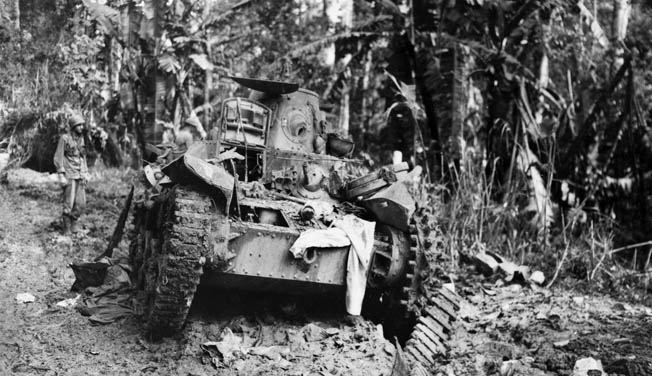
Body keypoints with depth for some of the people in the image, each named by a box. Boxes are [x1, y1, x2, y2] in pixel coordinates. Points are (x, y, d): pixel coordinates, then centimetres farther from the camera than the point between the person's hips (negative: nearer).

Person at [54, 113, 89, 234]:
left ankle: (73, 224, 18)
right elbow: (58, 158, -7)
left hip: (80, 175, 6)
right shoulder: (65, 139, -7)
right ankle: (67, 229, 5)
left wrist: (85, 173, 16)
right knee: (69, 203, -5)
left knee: (81, 203, 3)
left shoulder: (81, 139, 12)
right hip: (69, 175, -6)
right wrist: (61, 175, -13)